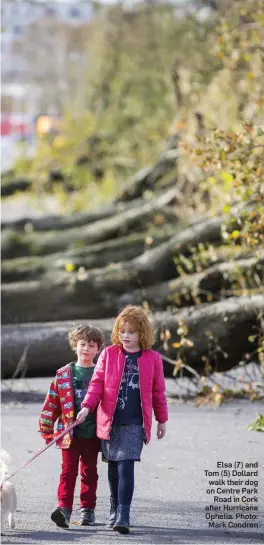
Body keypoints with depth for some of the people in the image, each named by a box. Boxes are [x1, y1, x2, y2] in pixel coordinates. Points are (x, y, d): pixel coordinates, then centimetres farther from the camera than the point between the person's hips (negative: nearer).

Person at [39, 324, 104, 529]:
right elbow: (51, 404, 5)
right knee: (68, 471, -9)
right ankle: (64, 509, -17)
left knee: (89, 472, 10)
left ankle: (87, 510, 18)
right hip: (69, 433, -1)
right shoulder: (63, 375, 4)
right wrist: (46, 431, 3)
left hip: (93, 435, 1)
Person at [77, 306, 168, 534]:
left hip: (135, 423, -2)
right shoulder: (109, 354, 5)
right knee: (114, 467, 10)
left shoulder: (152, 358, 3)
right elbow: (97, 383, 3)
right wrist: (87, 406, -12)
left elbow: (158, 392, 10)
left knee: (126, 466, -13)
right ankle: (115, 511, 24)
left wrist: (162, 420, 14)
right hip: (110, 421, 2)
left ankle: (123, 515, -15)